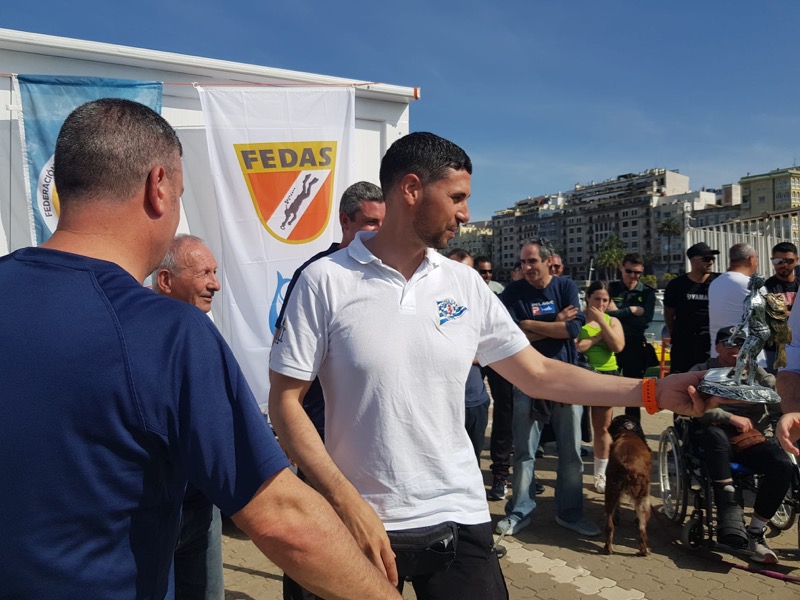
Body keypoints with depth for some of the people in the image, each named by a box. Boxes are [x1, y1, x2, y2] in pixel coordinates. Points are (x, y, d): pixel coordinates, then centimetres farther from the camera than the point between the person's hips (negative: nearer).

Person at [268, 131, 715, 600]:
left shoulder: (465, 285, 1)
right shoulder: (326, 281, -10)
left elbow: (538, 374, 4)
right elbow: (286, 403, -10)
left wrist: (654, 392, -2)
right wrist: (348, 504, -18)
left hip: (457, 516, 3)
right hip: (363, 521, -2)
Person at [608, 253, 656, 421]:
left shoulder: (647, 293, 3)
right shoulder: (612, 288, 2)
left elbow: (645, 321, -10)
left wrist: (618, 313, -13)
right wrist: (630, 311, -13)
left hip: (634, 346, 0)